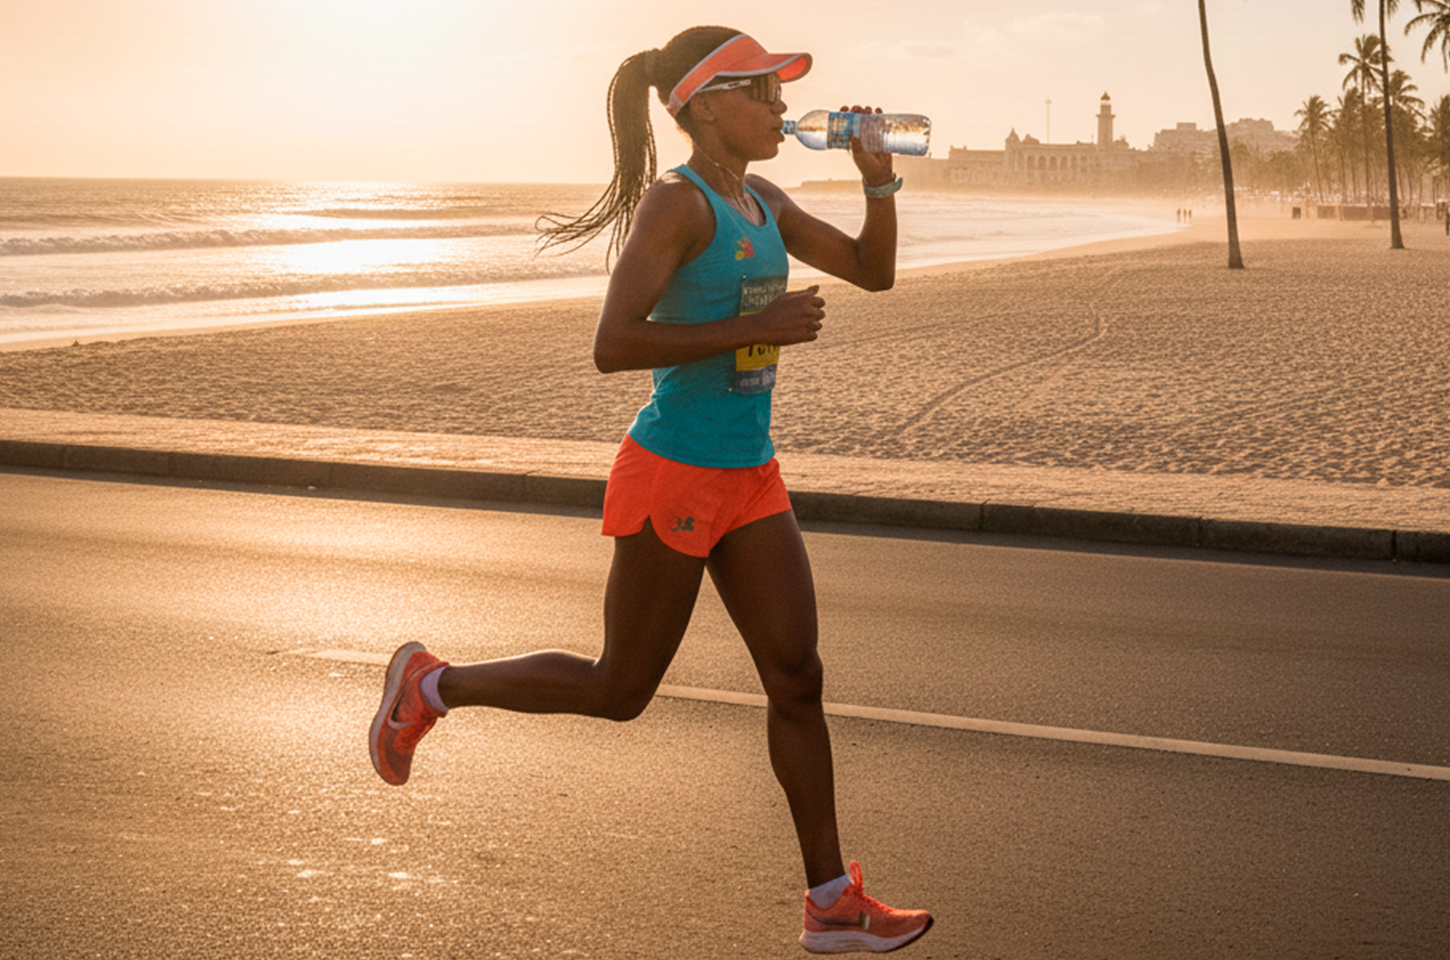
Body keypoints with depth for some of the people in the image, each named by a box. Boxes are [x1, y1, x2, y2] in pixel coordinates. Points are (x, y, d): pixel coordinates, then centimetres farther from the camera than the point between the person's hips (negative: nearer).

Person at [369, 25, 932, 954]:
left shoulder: (764, 204, 11)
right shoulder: (676, 203, -16)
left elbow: (873, 270, 19)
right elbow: (614, 346, -24)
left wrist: (880, 177, 3)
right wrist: (755, 327, -24)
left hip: (750, 478, 8)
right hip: (674, 477, -8)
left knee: (796, 679, 6)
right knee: (620, 691, 6)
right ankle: (434, 683, 26)